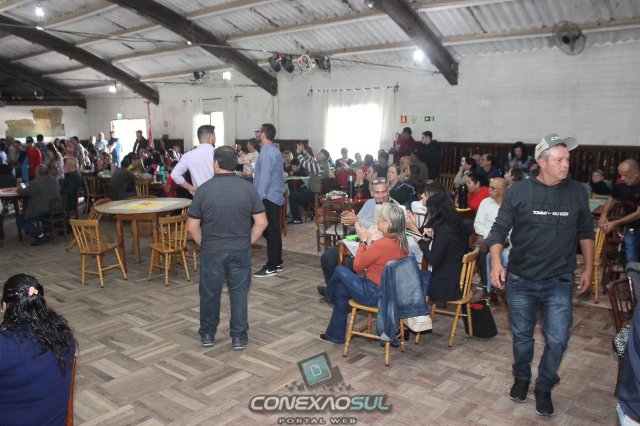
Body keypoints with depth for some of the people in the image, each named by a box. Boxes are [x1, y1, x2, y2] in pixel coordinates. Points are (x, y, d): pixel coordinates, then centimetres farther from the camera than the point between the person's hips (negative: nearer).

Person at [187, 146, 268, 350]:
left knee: (209, 292, 15)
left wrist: (203, 244, 8)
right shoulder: (248, 187, -6)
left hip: (212, 250, 0)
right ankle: (239, 337, 18)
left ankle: (207, 334, 30)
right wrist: (248, 242, 7)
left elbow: (192, 226, -7)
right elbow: (261, 222, -5)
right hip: (240, 250, 1)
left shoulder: (204, 188, -9)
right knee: (239, 293, 11)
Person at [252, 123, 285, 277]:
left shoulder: (266, 152, -16)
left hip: (268, 198, -10)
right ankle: (277, 263, 22)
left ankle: (272, 267, 0)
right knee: (273, 231, 14)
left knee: (270, 232, -5)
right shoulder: (275, 150, 15)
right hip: (275, 196, 10)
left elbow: (265, 177, -21)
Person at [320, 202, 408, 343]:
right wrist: (370, 240, 2)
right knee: (341, 289, 19)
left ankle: (329, 295, 38)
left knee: (340, 271, 5)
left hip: (374, 295, -8)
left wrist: (363, 240, -7)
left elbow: (357, 266, -13)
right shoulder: (401, 242, -2)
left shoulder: (381, 244, -28)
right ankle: (336, 335, 32)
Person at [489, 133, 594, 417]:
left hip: (559, 282, 1)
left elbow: (585, 232, 11)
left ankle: (544, 388, 26)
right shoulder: (519, 191, -8)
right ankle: (521, 377, 40)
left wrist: (588, 268, 8)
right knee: (521, 334, 15)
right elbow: (499, 229, -6)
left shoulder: (577, 192, -1)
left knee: (557, 340, 2)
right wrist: (496, 263, -18)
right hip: (521, 279, -1)